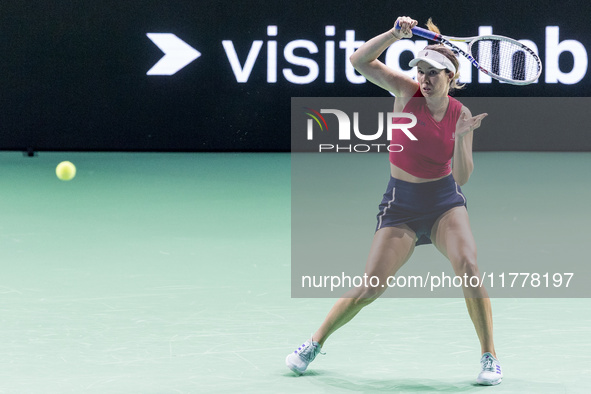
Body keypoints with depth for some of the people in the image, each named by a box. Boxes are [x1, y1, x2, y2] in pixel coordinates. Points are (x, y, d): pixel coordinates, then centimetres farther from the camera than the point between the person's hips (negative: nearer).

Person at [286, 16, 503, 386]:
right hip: (400, 203, -1)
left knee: (467, 265, -24)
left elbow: (462, 176, -10)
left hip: (445, 201, 1)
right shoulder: (407, 91, -8)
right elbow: (360, 61, -19)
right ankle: (316, 342, 17)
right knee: (370, 287, -7)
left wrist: (461, 137, -25)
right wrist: (396, 33, -31)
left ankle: (489, 357, -12)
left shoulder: (461, 115, -6)